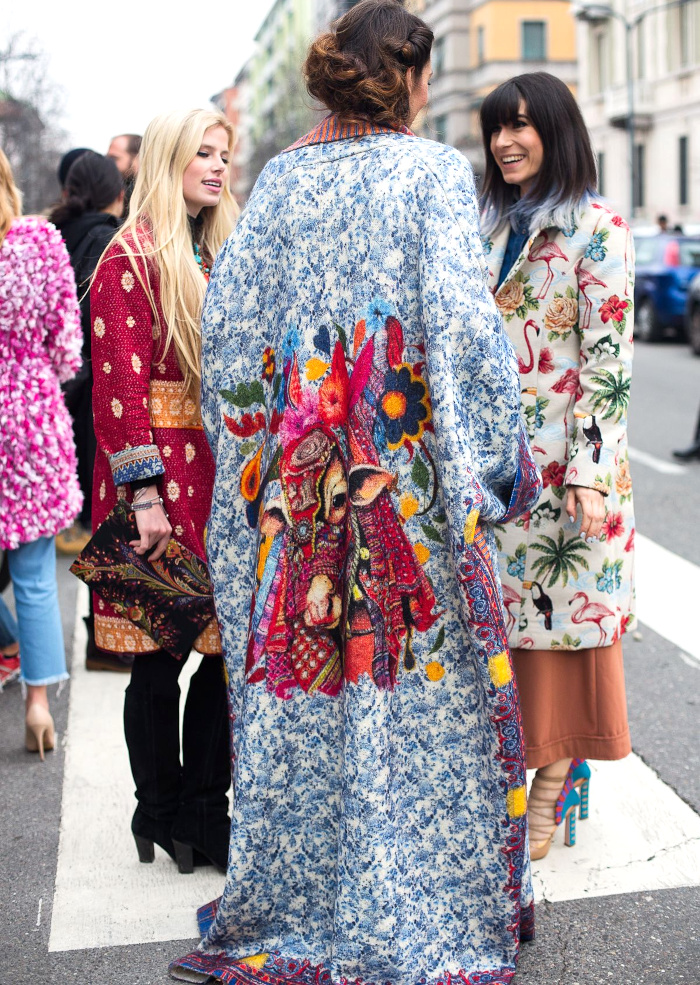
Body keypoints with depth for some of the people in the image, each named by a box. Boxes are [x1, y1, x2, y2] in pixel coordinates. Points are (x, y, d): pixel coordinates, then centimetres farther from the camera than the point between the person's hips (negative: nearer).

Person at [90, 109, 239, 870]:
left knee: (229, 645, 6)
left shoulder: (221, 257, 18)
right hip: (161, 476, -7)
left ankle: (204, 811, 20)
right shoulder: (131, 259, -5)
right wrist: (144, 495, -19)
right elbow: (121, 386, -13)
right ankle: (161, 813, 20)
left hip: (223, 475, 7)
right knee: (161, 655, 3)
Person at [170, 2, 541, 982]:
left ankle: (287, 901, 27)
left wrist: (255, 440, 16)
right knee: (421, 681, 6)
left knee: (298, 682, 13)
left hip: (298, 470, 5)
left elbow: (226, 314, 7)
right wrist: (497, 459, -6)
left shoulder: (279, 178, 8)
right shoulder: (433, 171, -5)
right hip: (407, 473, -4)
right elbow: (462, 320, -14)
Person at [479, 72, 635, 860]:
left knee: (562, 613, 1)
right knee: (501, 612, 9)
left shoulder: (595, 226, -5)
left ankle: (555, 781, 14)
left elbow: (607, 357, -10)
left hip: (562, 462, -5)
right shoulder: (490, 226, 14)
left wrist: (590, 471, -17)